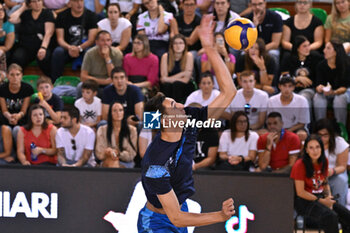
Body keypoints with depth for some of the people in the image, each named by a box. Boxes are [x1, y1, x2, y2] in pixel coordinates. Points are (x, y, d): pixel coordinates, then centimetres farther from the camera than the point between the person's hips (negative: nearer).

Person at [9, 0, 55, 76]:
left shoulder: (48, 13, 7)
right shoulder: (25, 13, 14)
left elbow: (48, 33, -6)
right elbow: (12, 20, -6)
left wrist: (43, 48, -22)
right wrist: (23, 8, 4)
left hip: (41, 48, -2)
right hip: (24, 48, 2)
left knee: (43, 58, -36)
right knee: (17, 58, -32)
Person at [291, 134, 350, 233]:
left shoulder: (324, 161, 6)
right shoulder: (300, 165, -14)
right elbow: (300, 192, -14)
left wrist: (329, 197, -4)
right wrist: (322, 201, -13)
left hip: (321, 197, 7)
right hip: (304, 201, -7)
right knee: (331, 216, -32)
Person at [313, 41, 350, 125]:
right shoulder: (321, 65, -6)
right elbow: (318, 85, -8)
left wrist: (334, 92, -36)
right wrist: (319, 88, -33)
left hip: (340, 92, -2)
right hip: (324, 93, 2)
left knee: (340, 99, -36)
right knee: (318, 98, -31)